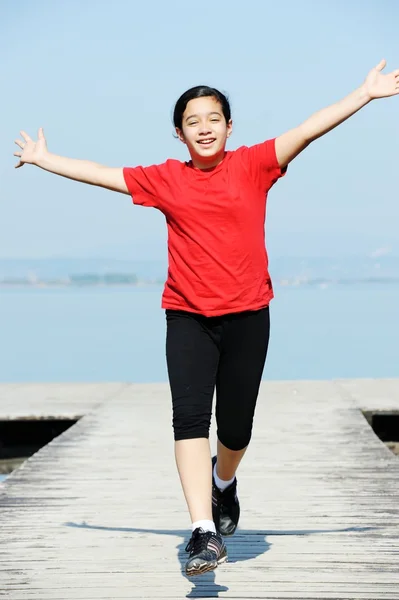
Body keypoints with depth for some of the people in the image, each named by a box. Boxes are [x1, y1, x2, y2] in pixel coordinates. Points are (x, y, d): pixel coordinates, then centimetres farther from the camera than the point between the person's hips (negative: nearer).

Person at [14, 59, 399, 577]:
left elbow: (309, 129, -5)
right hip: (188, 317, 1)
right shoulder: (165, 180, 6)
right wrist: (43, 160, 21)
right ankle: (205, 532, -16)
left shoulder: (253, 165, 1)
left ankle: (223, 480, 41)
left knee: (236, 426, 6)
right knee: (190, 416, -15)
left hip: (247, 315, 0)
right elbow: (101, 174, 15)